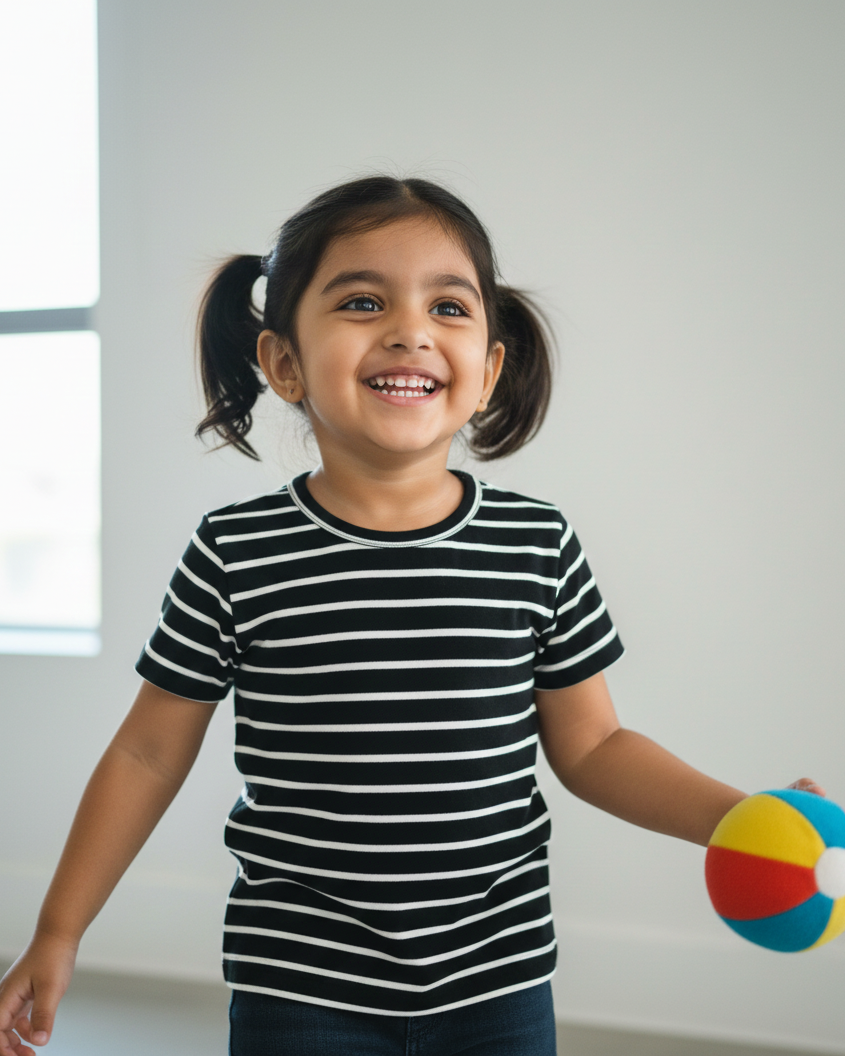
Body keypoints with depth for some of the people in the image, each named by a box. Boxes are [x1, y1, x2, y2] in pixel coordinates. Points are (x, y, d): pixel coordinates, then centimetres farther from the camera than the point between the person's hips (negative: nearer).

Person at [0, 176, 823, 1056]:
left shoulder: (538, 544, -4)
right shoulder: (236, 555, -9)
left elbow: (591, 747, 4)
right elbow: (150, 753, 1)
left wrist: (733, 817, -10)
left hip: (496, 984, 2)